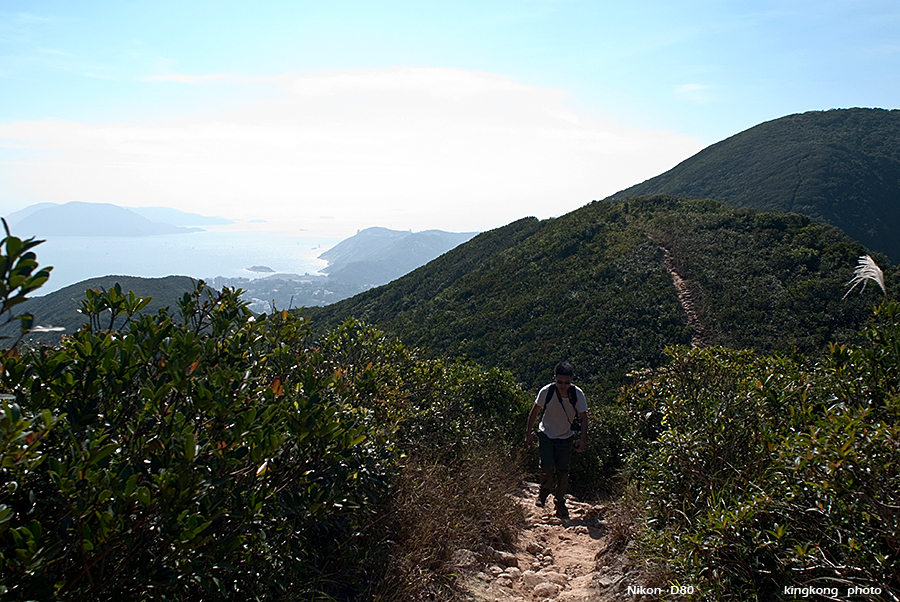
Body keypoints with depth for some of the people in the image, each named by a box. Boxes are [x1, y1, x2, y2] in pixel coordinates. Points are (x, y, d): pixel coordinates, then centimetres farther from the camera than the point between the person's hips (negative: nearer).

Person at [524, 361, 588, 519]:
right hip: (546, 434, -1)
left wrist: (583, 439, -19)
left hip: (565, 438, 1)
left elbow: (583, 417, -8)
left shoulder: (578, 394, -19)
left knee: (563, 471, -3)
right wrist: (528, 433, -4)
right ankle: (545, 490, 14)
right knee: (546, 465, -17)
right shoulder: (546, 391, -21)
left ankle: (560, 503, 20)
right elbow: (535, 412, -6)